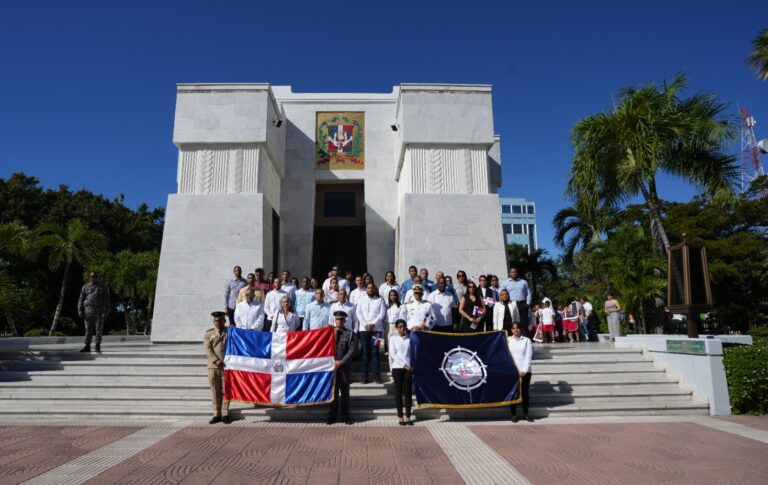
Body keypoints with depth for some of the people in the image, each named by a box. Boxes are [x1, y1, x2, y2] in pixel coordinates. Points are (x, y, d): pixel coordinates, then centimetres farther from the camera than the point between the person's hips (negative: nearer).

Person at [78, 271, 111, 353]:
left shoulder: (103, 287, 7)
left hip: (99, 310, -2)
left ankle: (98, 346, 2)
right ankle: (87, 346, 5)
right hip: (88, 310, 2)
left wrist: (106, 310, -9)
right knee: (88, 329, 1)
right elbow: (81, 300, 11)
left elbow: (107, 300, 2)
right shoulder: (85, 287, 12)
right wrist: (80, 310, 1)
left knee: (99, 329, -2)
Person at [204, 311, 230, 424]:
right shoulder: (208, 333, 9)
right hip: (213, 366, 1)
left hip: (227, 366, -1)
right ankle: (217, 414, 11)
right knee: (215, 391, 3)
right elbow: (208, 349, -1)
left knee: (226, 390, 0)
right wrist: (216, 361, -13)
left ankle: (225, 414, 7)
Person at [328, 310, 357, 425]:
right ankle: (332, 415, 15)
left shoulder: (349, 334, 1)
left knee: (345, 391, 6)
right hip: (331, 366, 2)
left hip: (345, 367, -1)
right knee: (333, 391, 6)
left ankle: (345, 416, 14)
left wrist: (341, 361, -15)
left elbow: (352, 350, -8)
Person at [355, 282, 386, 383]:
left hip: (376, 329, -1)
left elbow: (382, 314, 0)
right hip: (364, 329, 1)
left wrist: (372, 324, -10)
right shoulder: (361, 299, 12)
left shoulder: (380, 300, 8)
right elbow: (358, 313, 4)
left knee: (374, 352, -3)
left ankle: (376, 375, -1)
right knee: (365, 352, 0)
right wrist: (365, 324, -8)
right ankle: (365, 376, 2)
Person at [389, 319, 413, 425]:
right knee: (398, 392, 4)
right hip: (397, 368, -1)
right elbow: (393, 355, -5)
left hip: (409, 368, 1)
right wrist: (404, 364, -11)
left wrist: (410, 365, -10)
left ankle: (408, 417, 10)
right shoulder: (393, 338, 1)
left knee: (408, 392, 3)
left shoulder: (409, 338, 3)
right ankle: (400, 417, 11)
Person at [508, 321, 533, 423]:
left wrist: (524, 370, -11)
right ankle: (514, 414, 12)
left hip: (525, 371, 0)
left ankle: (525, 414, 19)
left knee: (525, 392, 7)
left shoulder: (527, 340, 3)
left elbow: (529, 356, -2)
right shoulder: (508, 340, 7)